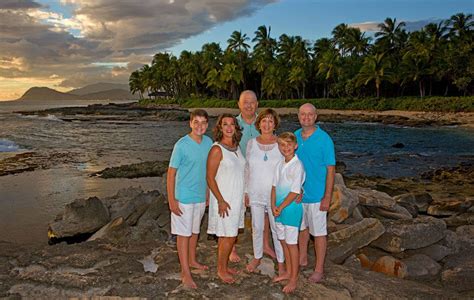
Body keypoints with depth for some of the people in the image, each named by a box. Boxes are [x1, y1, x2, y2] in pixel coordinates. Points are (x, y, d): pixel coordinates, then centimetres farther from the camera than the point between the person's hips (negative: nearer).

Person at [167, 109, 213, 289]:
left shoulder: (208, 142, -1)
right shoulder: (181, 145, -18)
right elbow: (171, 173, -13)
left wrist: (208, 192, 14)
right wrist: (171, 200, -15)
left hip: (201, 196, 6)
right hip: (184, 197, -6)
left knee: (195, 230, 20)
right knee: (184, 233, 3)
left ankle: (192, 260, 39)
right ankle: (185, 272, 13)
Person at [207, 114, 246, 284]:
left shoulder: (236, 146, 7)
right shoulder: (217, 149, -16)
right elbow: (210, 178, -16)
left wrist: (243, 196, 16)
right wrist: (221, 201, -19)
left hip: (237, 198, 7)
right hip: (224, 199, -7)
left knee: (229, 235, 16)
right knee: (228, 236, 0)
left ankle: (225, 266, 31)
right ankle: (221, 270, 18)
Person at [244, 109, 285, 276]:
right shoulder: (251, 144, 0)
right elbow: (247, 169, 6)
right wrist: (246, 191, 6)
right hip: (255, 194, 3)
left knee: (277, 229, 7)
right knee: (257, 228, 15)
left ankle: (281, 261, 24)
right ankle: (257, 257, 35)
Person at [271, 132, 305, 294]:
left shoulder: (297, 165, -16)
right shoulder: (280, 164, 6)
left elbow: (295, 192, -18)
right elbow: (274, 186, 9)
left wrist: (280, 207, -14)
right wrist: (273, 205, -3)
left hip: (292, 207, -7)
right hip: (279, 207, 7)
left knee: (291, 243, 3)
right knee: (283, 241, 17)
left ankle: (294, 278, 17)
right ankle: (288, 272, 33)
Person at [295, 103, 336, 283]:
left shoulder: (324, 139, -13)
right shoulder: (295, 137, 2)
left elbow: (331, 169, -13)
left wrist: (327, 197, -16)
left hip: (316, 195, -5)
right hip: (297, 192, 5)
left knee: (318, 232, 5)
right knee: (302, 227, 19)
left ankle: (319, 269, 19)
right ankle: (302, 258, 37)